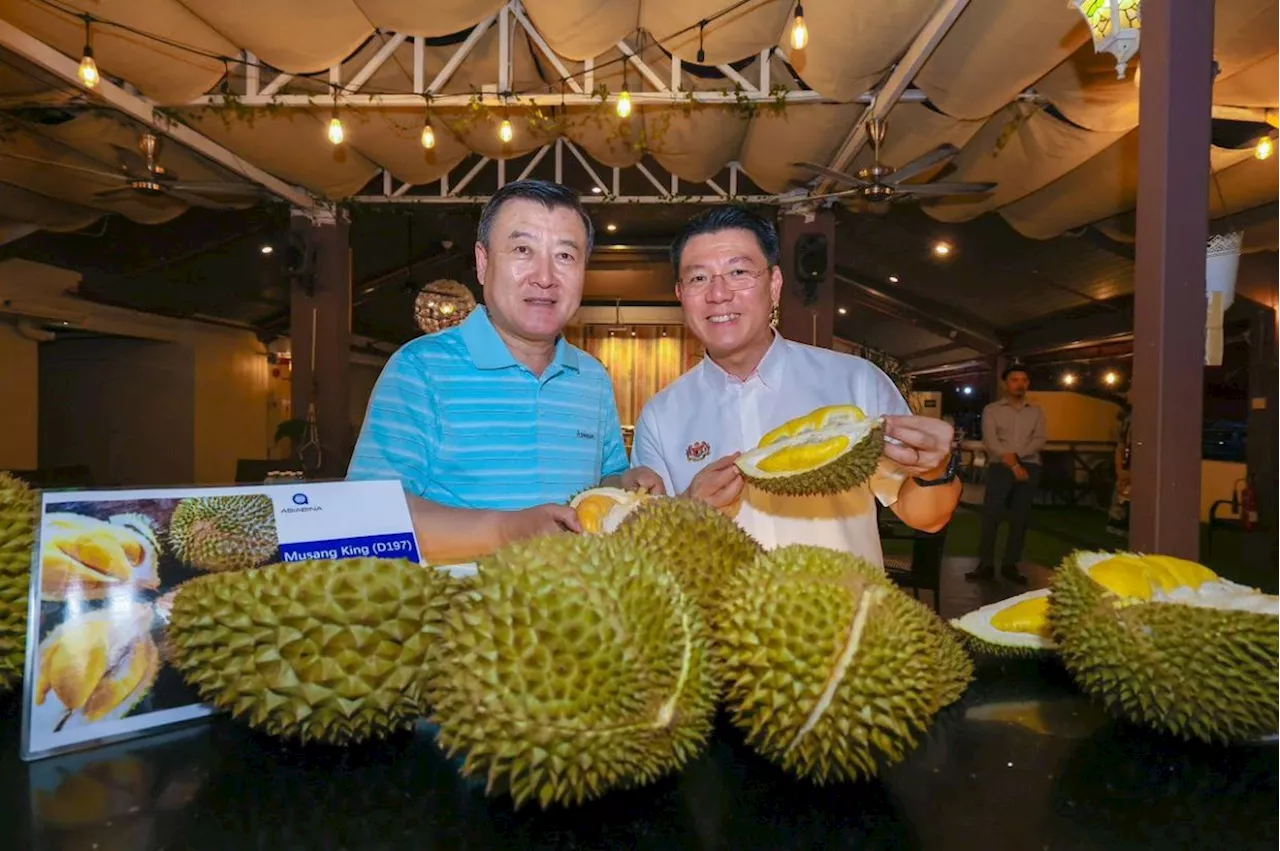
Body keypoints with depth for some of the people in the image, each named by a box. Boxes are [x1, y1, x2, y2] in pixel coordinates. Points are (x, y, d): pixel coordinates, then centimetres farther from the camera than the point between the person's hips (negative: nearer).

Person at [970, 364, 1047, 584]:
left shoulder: (1036, 411, 14)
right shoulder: (992, 410, 5)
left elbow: (1040, 440, 2)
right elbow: (990, 441, -6)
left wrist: (1016, 455, -14)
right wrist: (1012, 465, -14)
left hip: (1029, 467, 3)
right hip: (1001, 467, -2)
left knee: (1020, 519, 3)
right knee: (990, 516, -8)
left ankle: (1010, 565, 11)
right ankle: (986, 565, -2)